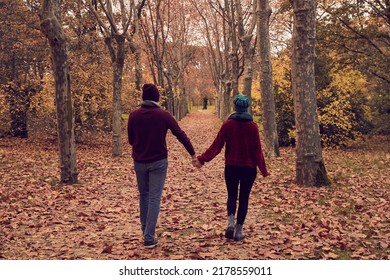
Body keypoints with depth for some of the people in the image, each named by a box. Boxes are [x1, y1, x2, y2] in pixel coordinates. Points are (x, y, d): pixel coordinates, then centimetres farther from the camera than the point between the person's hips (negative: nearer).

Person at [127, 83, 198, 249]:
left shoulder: (134, 115, -3)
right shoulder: (163, 115, -9)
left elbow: (130, 140, 6)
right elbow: (181, 135, -4)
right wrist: (193, 154, 5)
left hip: (139, 162, 3)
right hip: (158, 162, -3)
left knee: (143, 195, 19)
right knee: (154, 198, 1)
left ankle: (145, 230, 27)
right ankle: (149, 238, -2)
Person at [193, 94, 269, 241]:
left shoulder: (227, 124, -6)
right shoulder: (253, 126, -7)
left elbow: (217, 145, -8)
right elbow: (257, 150, -6)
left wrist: (202, 159, -2)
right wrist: (263, 170, 1)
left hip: (231, 167, 0)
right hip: (249, 168, 0)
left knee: (232, 195, 15)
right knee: (244, 198, 9)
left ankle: (230, 221, -9)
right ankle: (239, 230, 9)